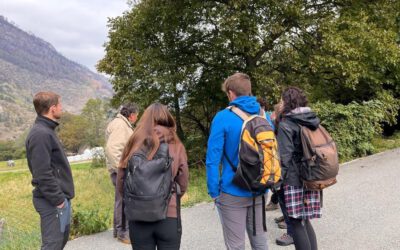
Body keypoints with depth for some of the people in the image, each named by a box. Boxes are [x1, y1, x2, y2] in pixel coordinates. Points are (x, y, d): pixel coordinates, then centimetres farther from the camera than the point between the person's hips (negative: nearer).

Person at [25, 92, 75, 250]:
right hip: (52, 201, -10)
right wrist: (57, 199, -19)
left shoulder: (47, 130, 12)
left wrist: (62, 196, 17)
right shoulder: (40, 134, -20)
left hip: (60, 197, 10)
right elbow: (42, 174, -24)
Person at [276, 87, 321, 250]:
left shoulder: (286, 124, -11)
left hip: (293, 180, -7)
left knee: (296, 223, 3)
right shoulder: (312, 120, 10)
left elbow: (284, 157, -17)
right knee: (304, 221, 16)